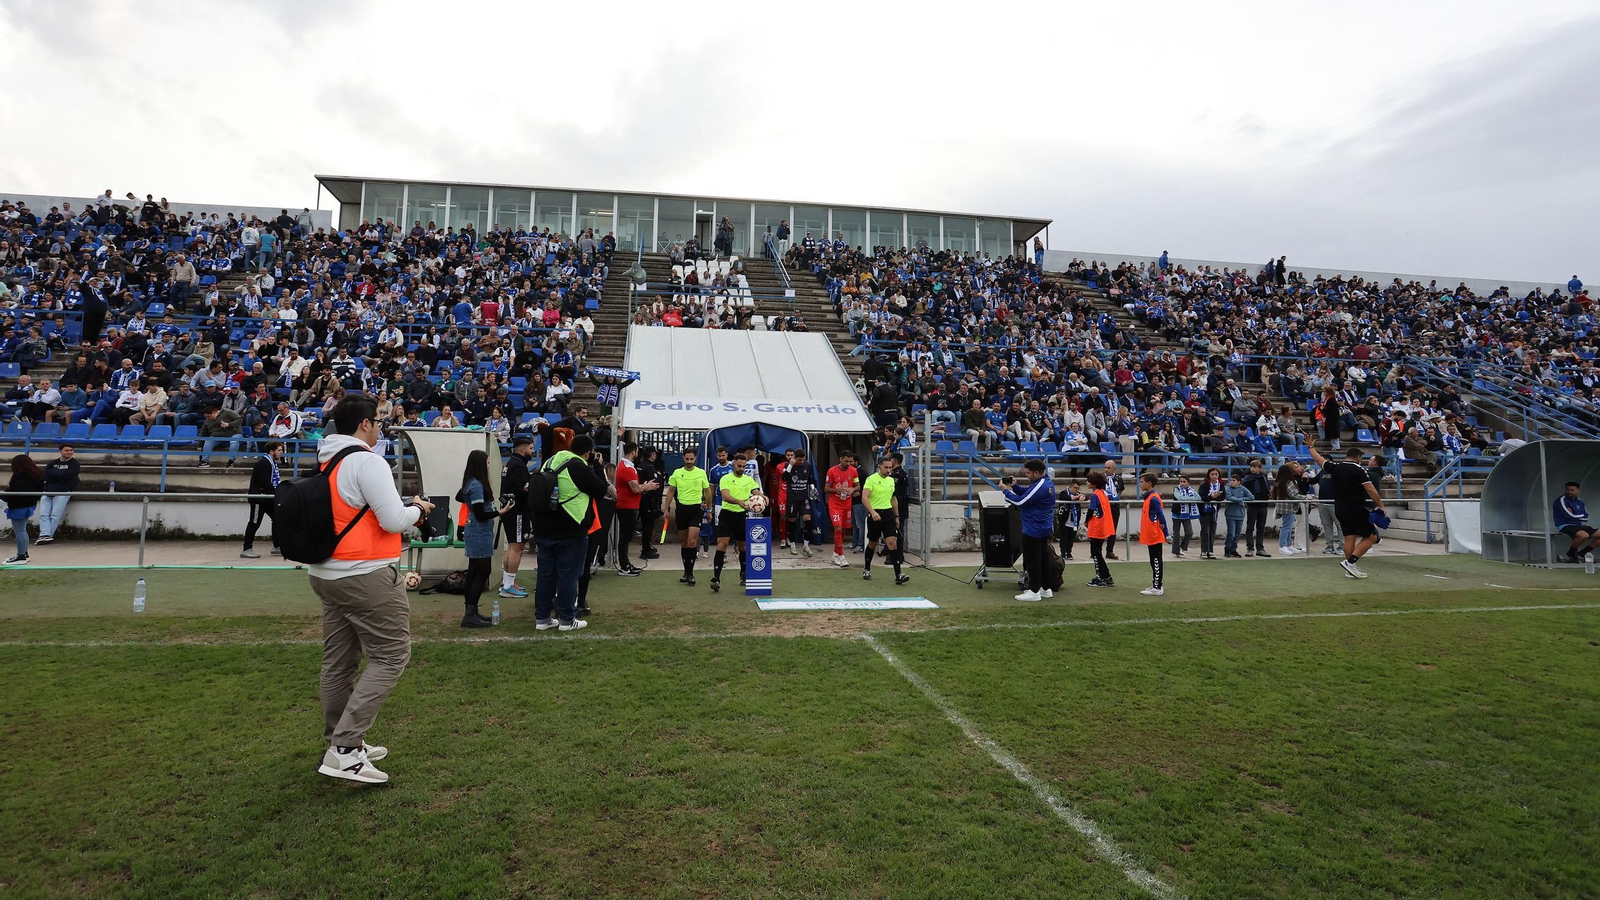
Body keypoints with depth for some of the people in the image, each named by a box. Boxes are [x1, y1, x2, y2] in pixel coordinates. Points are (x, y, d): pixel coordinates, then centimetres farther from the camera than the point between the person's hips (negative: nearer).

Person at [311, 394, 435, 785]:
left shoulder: (326, 464, 12)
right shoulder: (367, 461, -15)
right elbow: (394, 520, -19)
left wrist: (404, 511, 17)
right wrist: (417, 508, 0)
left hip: (326, 574, 9)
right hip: (367, 576, -9)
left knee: (339, 662, 15)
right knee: (391, 655, -3)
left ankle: (341, 743, 26)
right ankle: (345, 749, -7)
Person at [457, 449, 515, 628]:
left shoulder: (470, 483, 9)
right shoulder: (477, 486, -20)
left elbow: (459, 497, 29)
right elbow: (480, 515, -21)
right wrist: (500, 511, -26)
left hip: (476, 532, 10)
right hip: (480, 533, -10)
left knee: (474, 572, 13)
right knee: (481, 573, -8)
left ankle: (471, 612, 18)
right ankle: (469, 616, -8)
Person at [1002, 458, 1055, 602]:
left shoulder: (1039, 487, -23)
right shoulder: (1046, 482, 10)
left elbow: (1019, 501, -23)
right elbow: (1027, 493, 16)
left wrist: (1005, 489, -12)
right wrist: (1014, 486, 1)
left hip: (1033, 530, -10)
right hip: (1044, 528, 10)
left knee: (1032, 560, -3)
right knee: (1041, 559, 17)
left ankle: (1034, 592, 1)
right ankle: (1045, 588, 24)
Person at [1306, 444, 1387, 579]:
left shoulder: (1336, 467, 2)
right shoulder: (1360, 470, -11)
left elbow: (1318, 459, 15)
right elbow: (1370, 489, -19)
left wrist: (1311, 447, 31)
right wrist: (1381, 506, -15)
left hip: (1340, 509, 6)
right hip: (1356, 509, -6)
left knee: (1349, 538, 9)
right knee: (1371, 537, 3)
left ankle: (1351, 570, 11)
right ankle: (1350, 562, -10)